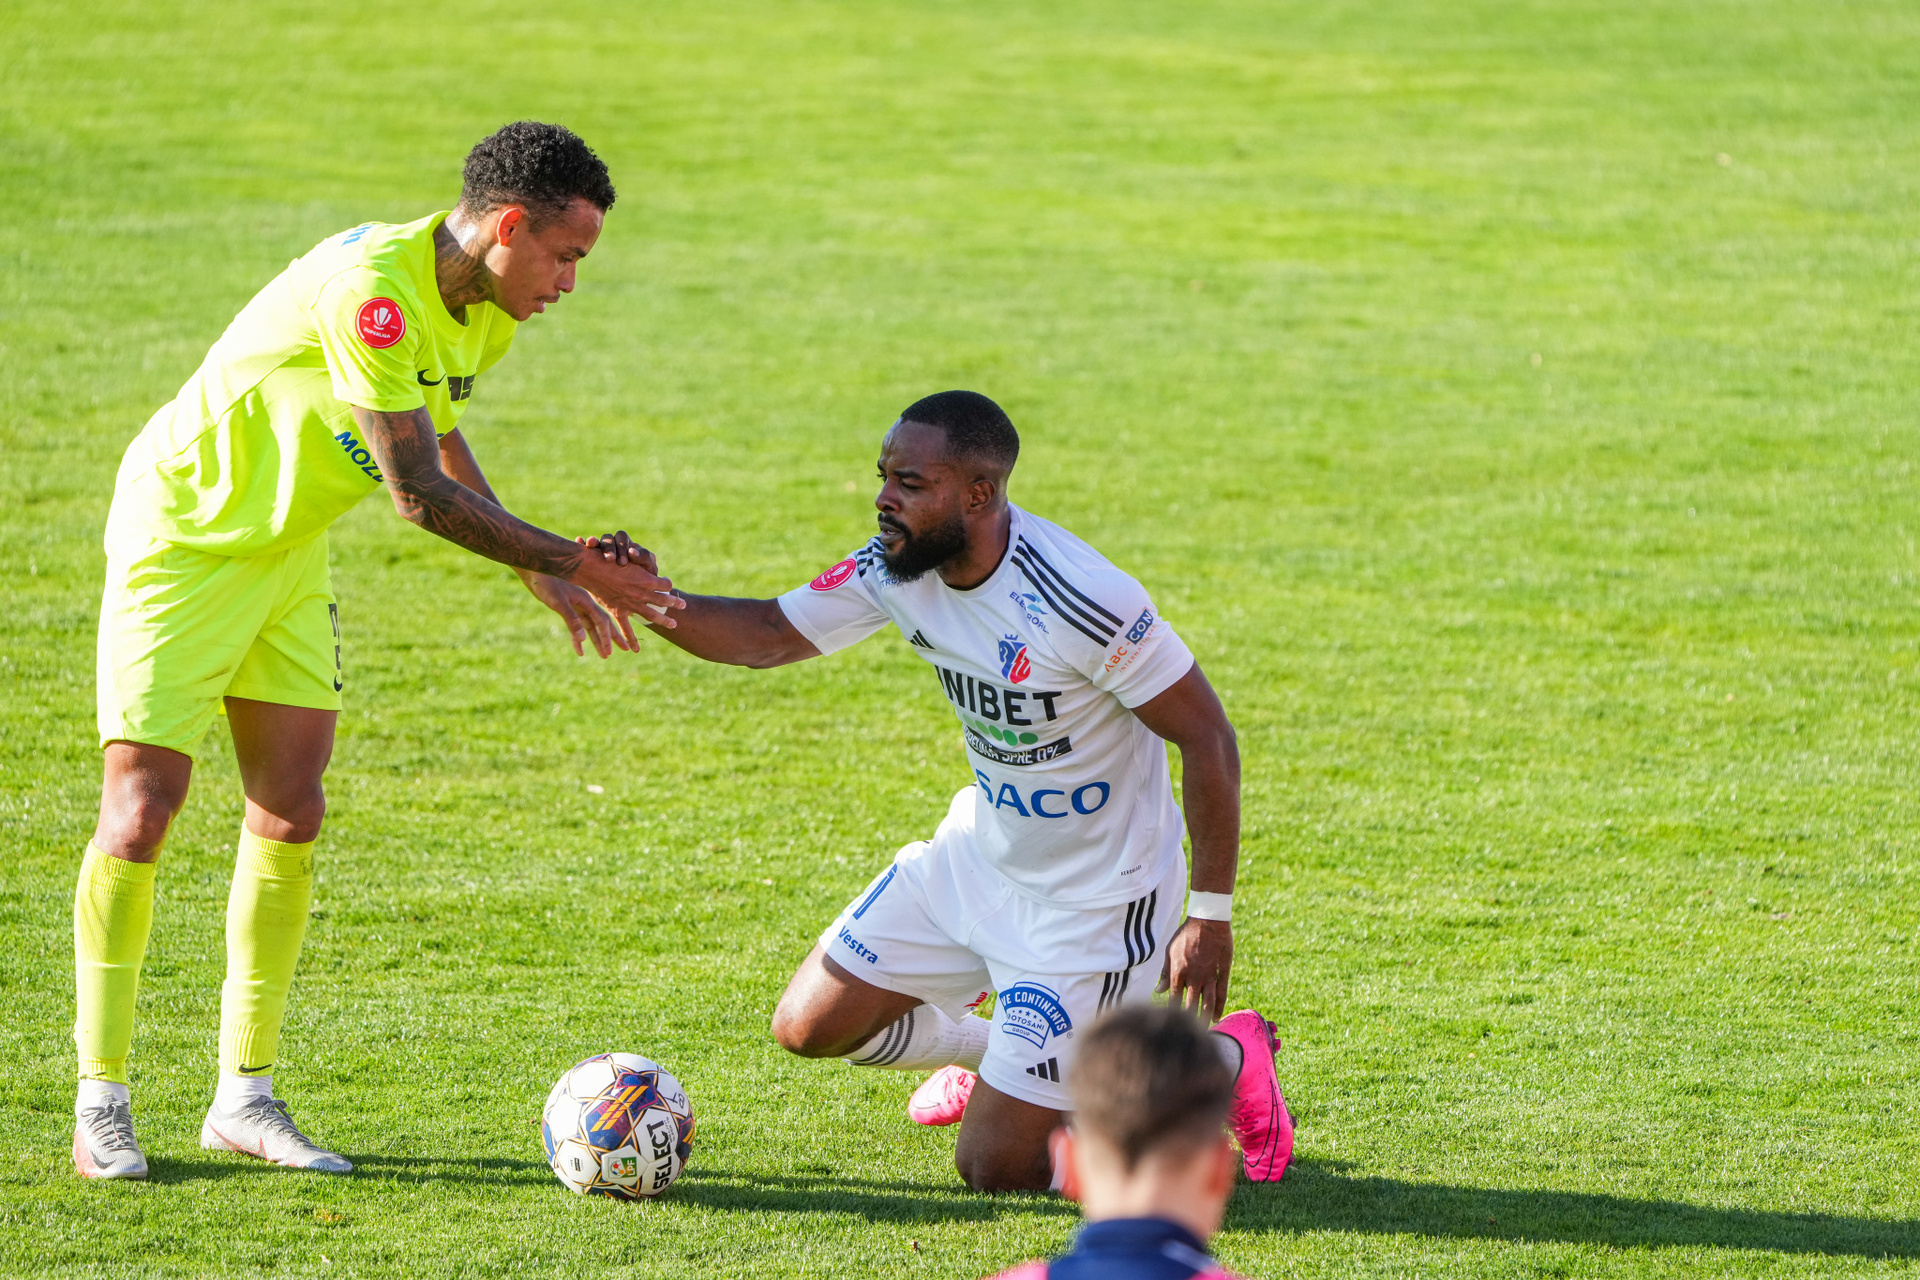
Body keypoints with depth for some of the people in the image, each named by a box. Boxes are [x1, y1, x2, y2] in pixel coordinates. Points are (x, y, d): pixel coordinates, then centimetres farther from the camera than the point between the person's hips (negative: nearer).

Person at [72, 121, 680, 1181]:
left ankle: (244, 1097, 9)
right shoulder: (371, 288, -31)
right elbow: (419, 491, -29)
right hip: (182, 533, -9)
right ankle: (101, 1105, -2)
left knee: (290, 815, 2)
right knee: (141, 810, -9)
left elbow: (430, 432, 17)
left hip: (288, 553, 9)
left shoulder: (485, 308, -2)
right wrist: (569, 562, -24)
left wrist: (538, 573, 12)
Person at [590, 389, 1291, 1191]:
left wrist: (1211, 918, -19)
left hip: (1092, 905, -7)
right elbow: (768, 636, -1)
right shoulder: (902, 565, -10)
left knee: (996, 1169, -4)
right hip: (976, 856, 7)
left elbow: (1207, 738, -23)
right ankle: (995, 1053, 35)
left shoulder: (1082, 603, -31)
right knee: (809, 1026, 8)